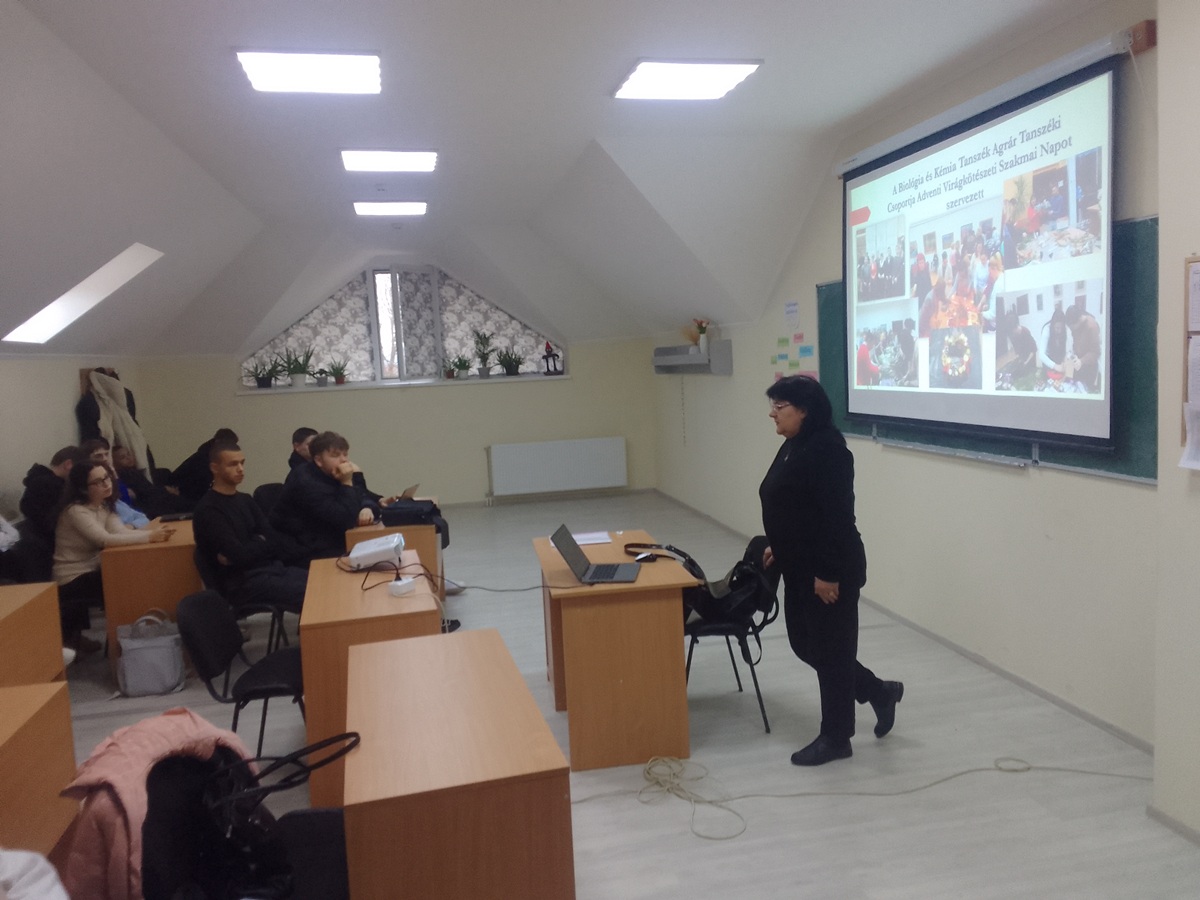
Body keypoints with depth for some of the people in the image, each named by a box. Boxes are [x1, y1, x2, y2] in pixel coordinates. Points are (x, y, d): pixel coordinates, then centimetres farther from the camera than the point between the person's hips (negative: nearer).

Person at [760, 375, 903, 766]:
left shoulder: (827, 450, -20)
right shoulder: (793, 447, 10)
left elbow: (837, 517, -24)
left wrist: (828, 573, -23)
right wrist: (778, 546, 22)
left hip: (829, 573, -10)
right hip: (800, 570, 10)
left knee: (831, 649, 3)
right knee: (804, 643, 17)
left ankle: (835, 738, 18)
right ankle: (880, 692, 34)